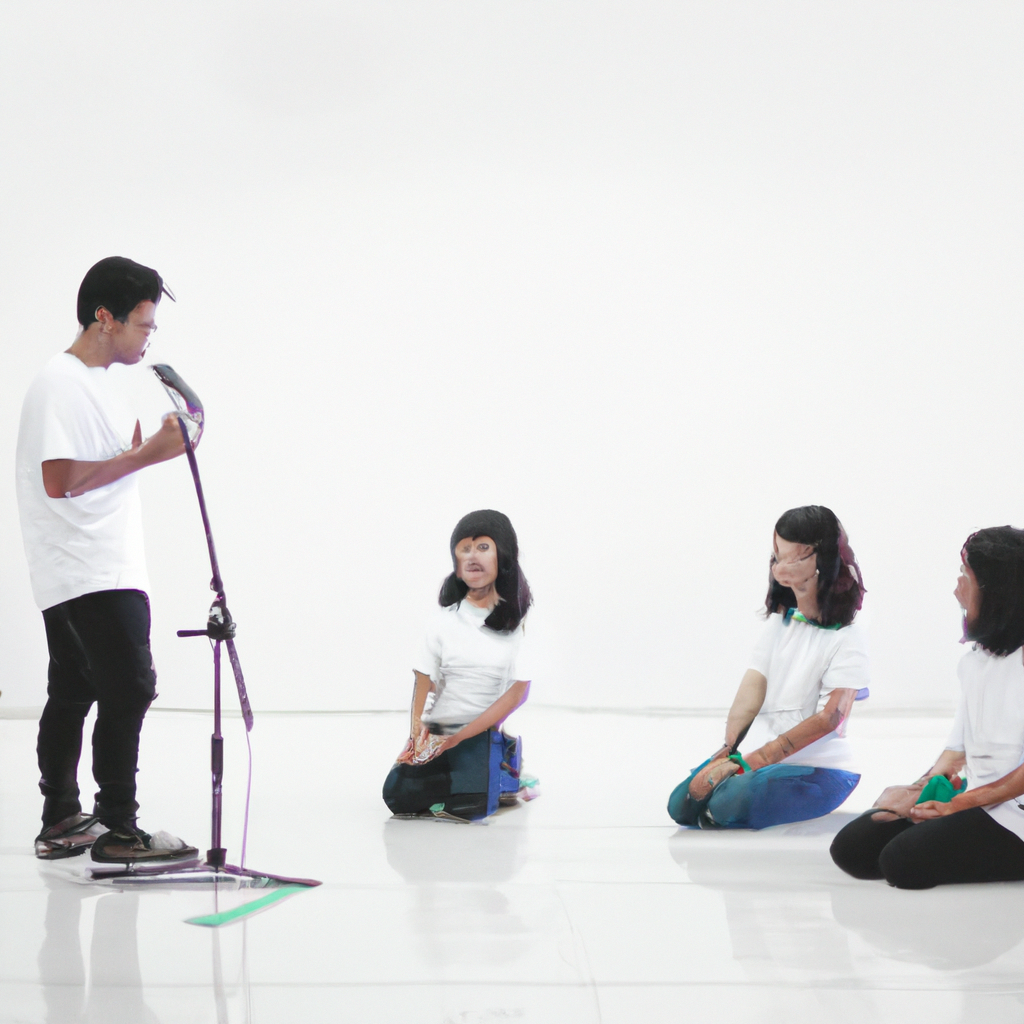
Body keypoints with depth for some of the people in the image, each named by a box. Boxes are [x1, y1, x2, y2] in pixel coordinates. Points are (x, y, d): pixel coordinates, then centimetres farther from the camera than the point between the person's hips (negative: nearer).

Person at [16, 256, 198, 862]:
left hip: (109, 570, 10)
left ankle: (62, 825, 18)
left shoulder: (101, 380, 18)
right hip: (91, 576, -10)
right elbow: (60, 479, -21)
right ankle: (117, 830, -8)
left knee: (74, 694, 12)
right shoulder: (60, 384, -13)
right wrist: (145, 455, -18)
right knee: (129, 688, -12)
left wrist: (153, 449, 7)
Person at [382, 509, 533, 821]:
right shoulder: (444, 620, 4)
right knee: (399, 797, -18)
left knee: (468, 806, -25)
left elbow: (517, 691, -9)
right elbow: (424, 679, 4)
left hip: (483, 734, -2)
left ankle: (502, 775, 11)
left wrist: (458, 737, -14)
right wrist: (416, 730, -15)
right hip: (436, 732, 3)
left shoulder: (517, 622, -5)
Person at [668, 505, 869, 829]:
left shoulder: (846, 639, -9)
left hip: (820, 770, -6)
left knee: (732, 803, -30)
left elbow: (828, 719, -18)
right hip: (763, 760, 6)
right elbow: (751, 691, 1)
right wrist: (728, 751, -17)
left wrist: (748, 762, -24)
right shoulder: (779, 623, 11)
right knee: (682, 804, -11)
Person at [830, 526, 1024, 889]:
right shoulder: (974, 659, 17)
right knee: (851, 848, -3)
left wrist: (960, 805, -17)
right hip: (970, 802, 9)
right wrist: (924, 787, 2)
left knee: (904, 861, -25)